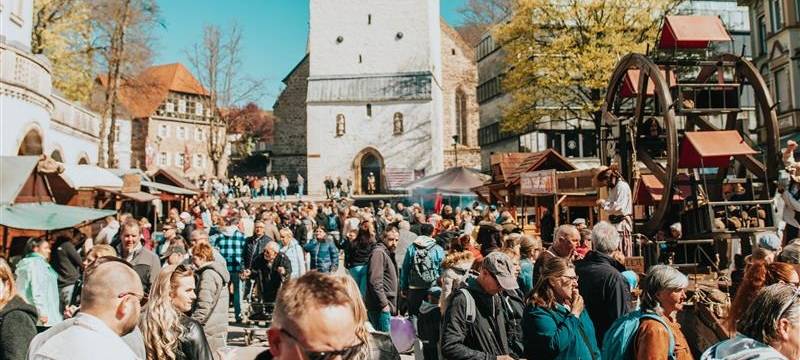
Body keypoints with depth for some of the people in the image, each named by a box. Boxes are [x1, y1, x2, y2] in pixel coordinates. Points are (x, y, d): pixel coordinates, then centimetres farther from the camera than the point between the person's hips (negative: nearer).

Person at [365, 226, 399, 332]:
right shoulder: (378, 253, -12)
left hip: (386, 306, 10)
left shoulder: (388, 253, 18)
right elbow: (375, 282, -20)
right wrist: (384, 304, -20)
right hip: (381, 307, -10)